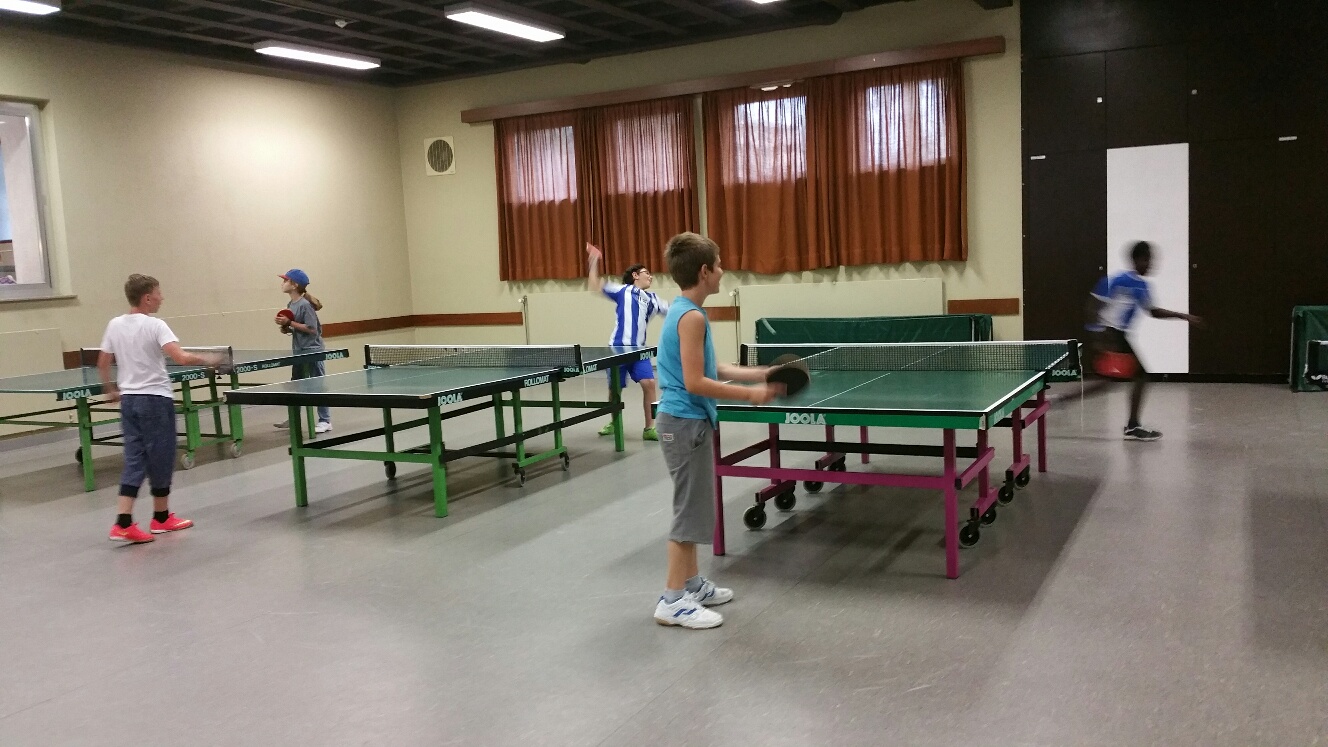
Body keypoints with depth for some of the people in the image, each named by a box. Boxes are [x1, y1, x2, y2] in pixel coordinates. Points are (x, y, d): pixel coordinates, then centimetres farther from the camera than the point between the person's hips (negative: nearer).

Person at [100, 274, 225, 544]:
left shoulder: (115, 325, 6)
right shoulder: (155, 325, -13)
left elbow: (102, 364, 13)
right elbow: (181, 357, -25)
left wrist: (111, 390, 26)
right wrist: (207, 360, -11)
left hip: (128, 399, 6)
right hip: (155, 399, -6)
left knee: (134, 459, 7)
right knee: (160, 458, 8)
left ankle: (123, 523, -3)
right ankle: (161, 517, 21)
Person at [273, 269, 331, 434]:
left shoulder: (305, 305, -17)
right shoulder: (290, 305, 8)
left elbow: (311, 329, -21)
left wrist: (290, 323, -21)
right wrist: (286, 328, -1)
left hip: (312, 351, -9)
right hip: (298, 352, 9)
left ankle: (325, 421, 5)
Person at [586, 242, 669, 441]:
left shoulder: (652, 299, 17)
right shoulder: (623, 291, 4)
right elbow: (595, 287, 0)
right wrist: (594, 262, -4)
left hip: (638, 349, 3)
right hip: (619, 347, -3)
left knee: (649, 383, -12)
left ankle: (649, 428, -1)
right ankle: (614, 422, 34)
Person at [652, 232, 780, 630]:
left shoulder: (683, 311, 11)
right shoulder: (692, 317, -19)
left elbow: (708, 369, 14)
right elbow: (695, 383, -23)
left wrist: (759, 373, 10)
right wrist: (750, 394, -19)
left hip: (686, 421, 10)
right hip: (685, 422, -10)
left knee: (694, 507, 18)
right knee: (691, 510, -3)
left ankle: (692, 583, 28)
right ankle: (673, 600, 5)